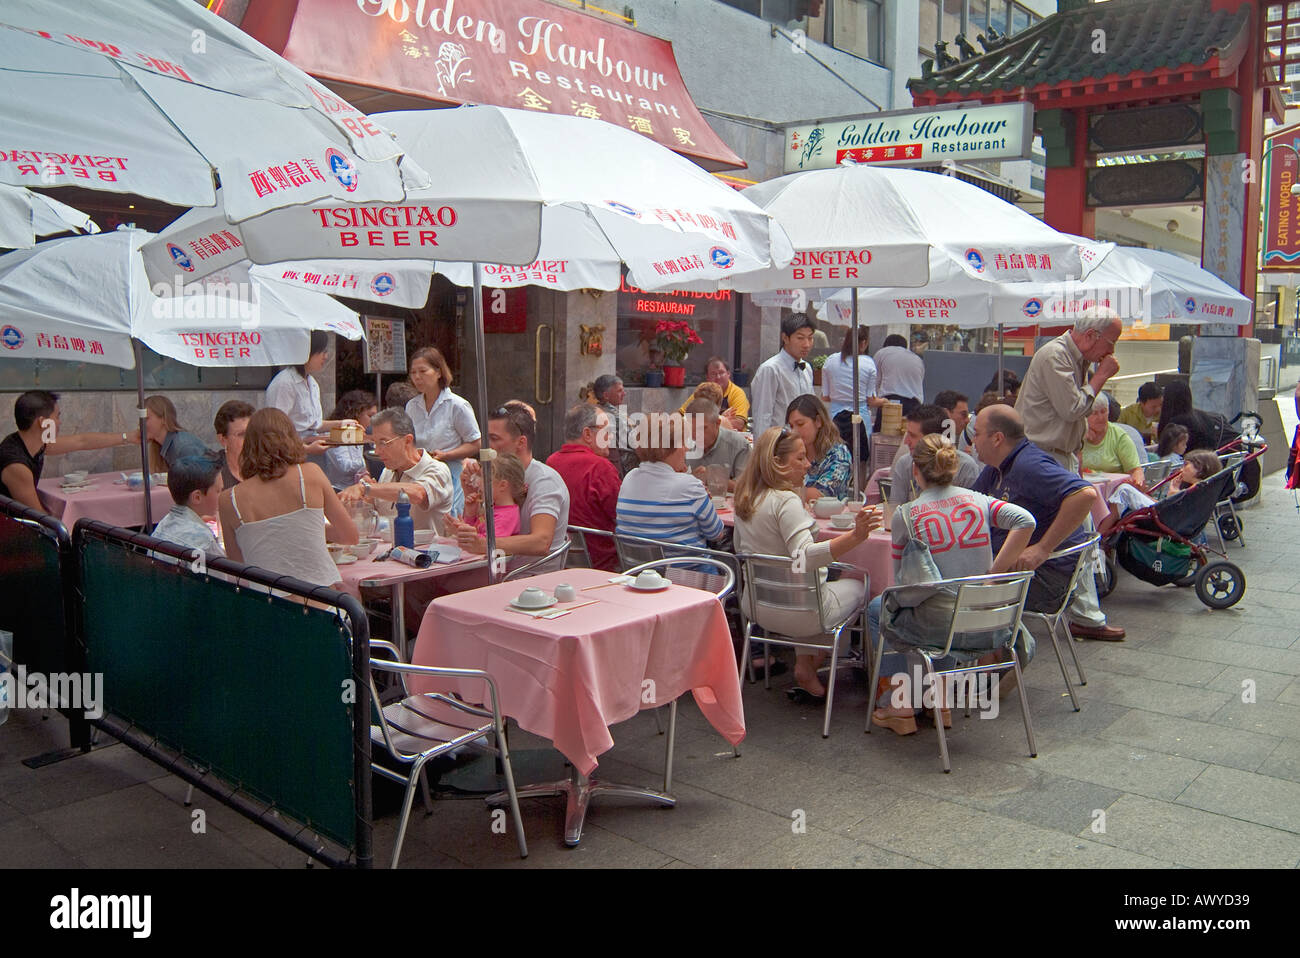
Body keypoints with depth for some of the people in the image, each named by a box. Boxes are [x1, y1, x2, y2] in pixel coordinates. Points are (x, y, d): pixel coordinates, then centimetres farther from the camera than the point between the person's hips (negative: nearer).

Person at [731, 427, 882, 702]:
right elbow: (805, 557, -34)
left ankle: (804, 667, 26)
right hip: (795, 614, -8)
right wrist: (855, 537, -43)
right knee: (859, 584, 17)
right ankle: (808, 672, 23)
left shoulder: (745, 499, 3)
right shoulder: (786, 501, -23)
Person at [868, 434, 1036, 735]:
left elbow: (903, 581, 3)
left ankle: (900, 705, 23)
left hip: (940, 629, -4)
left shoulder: (905, 515, -5)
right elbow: (1025, 520, -11)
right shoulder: (978, 500, 4)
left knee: (877, 609, 26)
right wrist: (996, 570, -4)